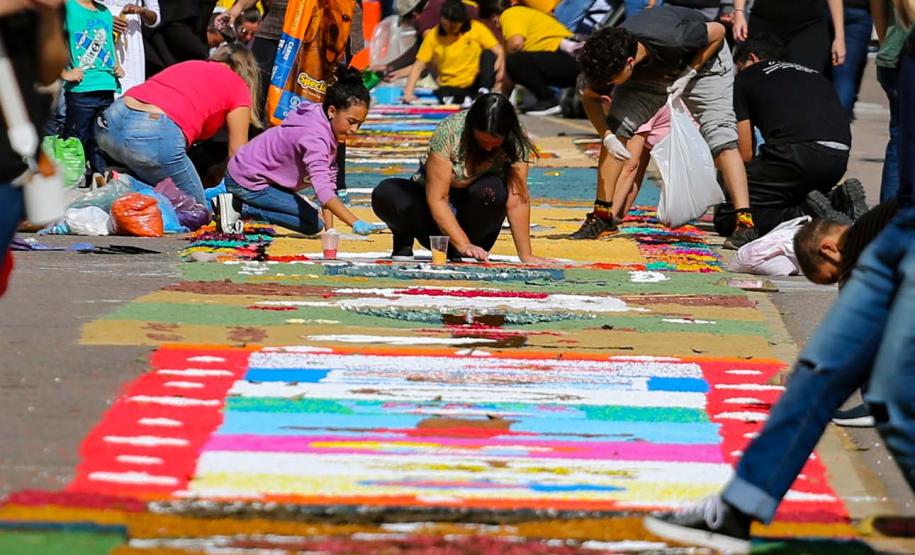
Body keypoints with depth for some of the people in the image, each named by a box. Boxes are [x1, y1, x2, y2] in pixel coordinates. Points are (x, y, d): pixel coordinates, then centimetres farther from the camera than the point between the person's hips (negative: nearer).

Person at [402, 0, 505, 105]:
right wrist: (408, 93, -17)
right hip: (451, 87, -1)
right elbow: (418, 66, -6)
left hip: (476, 83, 1)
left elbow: (498, 51, -7)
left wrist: (500, 67, -29)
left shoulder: (476, 28, -5)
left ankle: (483, 93, -25)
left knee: (488, 54, -24)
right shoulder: (433, 36, -5)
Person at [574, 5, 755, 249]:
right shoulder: (608, 59, -29)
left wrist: (688, 75, -27)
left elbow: (718, 31, -24)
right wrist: (608, 136, -25)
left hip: (701, 59, -4)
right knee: (617, 130, -11)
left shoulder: (671, 40, -43)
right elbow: (590, 98, -10)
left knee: (721, 137, -21)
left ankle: (745, 222, -26)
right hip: (649, 70, 4)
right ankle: (602, 217, -1)